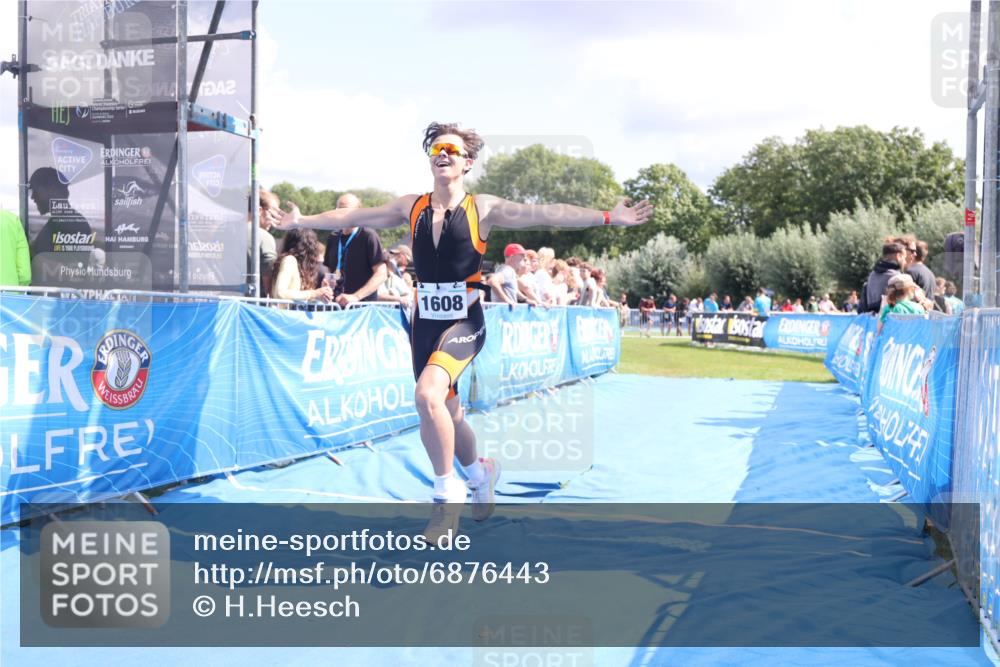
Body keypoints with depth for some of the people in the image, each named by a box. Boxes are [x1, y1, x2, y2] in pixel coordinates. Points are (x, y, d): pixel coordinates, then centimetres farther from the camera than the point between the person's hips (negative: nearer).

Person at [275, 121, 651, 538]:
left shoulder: (483, 208, -5)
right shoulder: (411, 207, 6)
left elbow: (544, 214, -14)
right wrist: (303, 221, 24)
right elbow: (354, 217, 17)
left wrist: (607, 217, -21)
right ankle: (481, 474, 45)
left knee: (427, 394, -28)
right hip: (425, 322, 5)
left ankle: (447, 495, -12)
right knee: (446, 415, 16)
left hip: (464, 322, -5)